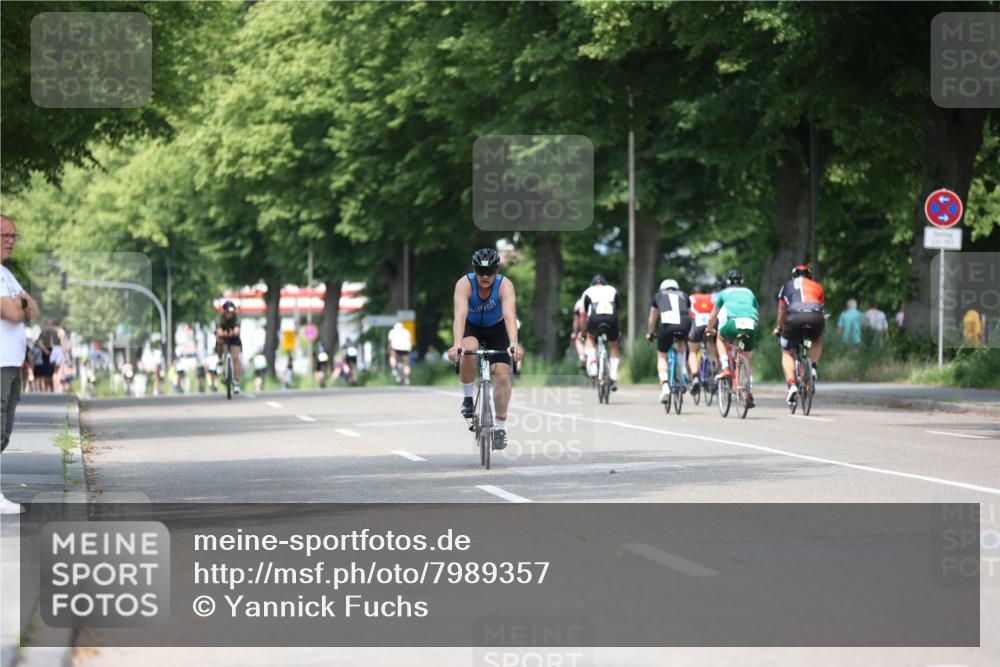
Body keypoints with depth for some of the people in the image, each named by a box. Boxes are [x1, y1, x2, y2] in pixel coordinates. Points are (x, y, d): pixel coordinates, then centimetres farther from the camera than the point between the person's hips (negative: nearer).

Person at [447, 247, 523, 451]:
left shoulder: (505, 285, -31)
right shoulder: (465, 284, -31)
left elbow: (510, 316, -45)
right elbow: (460, 314, -44)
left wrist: (514, 344, -61)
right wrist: (457, 344, -60)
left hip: (496, 328, 1)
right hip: (470, 327, -1)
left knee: (502, 374, -14)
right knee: (468, 352, -33)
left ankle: (501, 426, 0)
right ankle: (467, 398, -10)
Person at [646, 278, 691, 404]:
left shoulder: (658, 296, 31)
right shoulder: (684, 296, 33)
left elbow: (652, 319, 38)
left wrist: (651, 334, 54)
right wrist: (688, 335, 57)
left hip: (666, 324, -2)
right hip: (684, 325, 2)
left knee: (661, 356, 15)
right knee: (681, 341, 36)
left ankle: (665, 386, -6)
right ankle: (684, 374, 23)